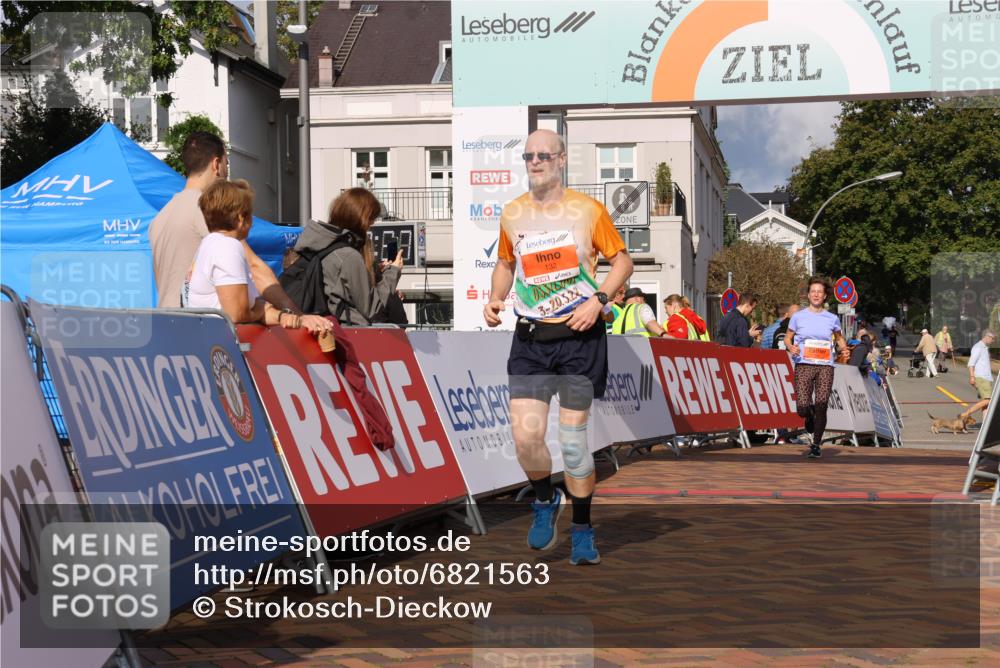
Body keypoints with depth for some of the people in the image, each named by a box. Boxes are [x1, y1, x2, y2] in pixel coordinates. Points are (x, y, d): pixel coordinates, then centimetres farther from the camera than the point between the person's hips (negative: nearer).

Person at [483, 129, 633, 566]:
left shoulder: (588, 210, -3)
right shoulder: (511, 214, 7)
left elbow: (622, 261, 3)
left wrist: (598, 300, -13)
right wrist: (495, 299, 4)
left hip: (579, 337, -2)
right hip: (529, 340, 3)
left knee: (573, 439, -1)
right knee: (525, 436, -9)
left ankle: (583, 529, 17)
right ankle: (545, 501, 22)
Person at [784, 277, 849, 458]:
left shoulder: (832, 319, 8)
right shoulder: (798, 317, 6)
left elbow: (839, 338, 21)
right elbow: (787, 338, 12)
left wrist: (845, 350, 1)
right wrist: (790, 347, -10)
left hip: (825, 366, 1)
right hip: (804, 365, -1)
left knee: (821, 407, -5)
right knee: (803, 408, -10)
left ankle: (816, 445, 11)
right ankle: (810, 416, 29)